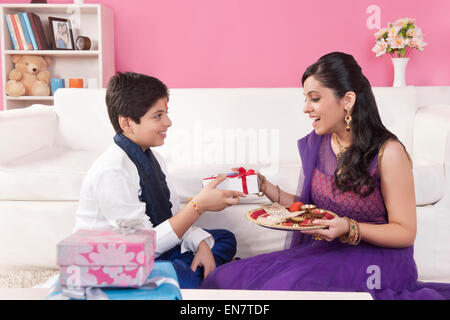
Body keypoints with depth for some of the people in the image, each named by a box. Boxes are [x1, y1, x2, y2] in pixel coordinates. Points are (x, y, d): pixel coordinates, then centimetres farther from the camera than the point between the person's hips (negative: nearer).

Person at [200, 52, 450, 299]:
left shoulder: (387, 152, -13)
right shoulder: (316, 143, 6)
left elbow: (405, 232, -10)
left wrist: (349, 229, -24)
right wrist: (266, 188, 0)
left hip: (375, 259, -5)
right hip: (323, 252, 5)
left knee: (283, 285, -30)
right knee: (226, 277, -15)